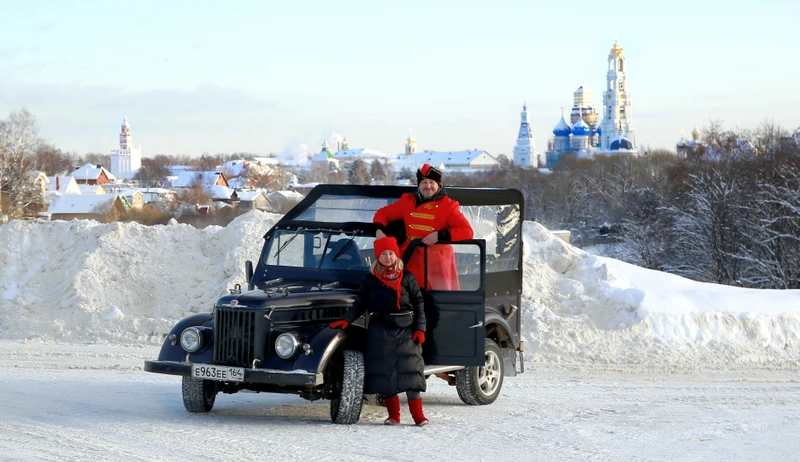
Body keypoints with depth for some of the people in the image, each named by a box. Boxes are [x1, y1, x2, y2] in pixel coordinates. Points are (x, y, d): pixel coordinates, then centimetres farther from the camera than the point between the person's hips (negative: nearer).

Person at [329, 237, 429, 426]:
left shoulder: (407, 278, 6)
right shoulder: (370, 279, 8)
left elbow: (419, 303, 6)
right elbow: (360, 304, 8)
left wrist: (420, 329, -3)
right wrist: (346, 320, -7)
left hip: (406, 330, -1)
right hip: (380, 331, 1)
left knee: (411, 370, -7)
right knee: (384, 371, -1)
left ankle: (418, 415, -6)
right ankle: (393, 415, 7)